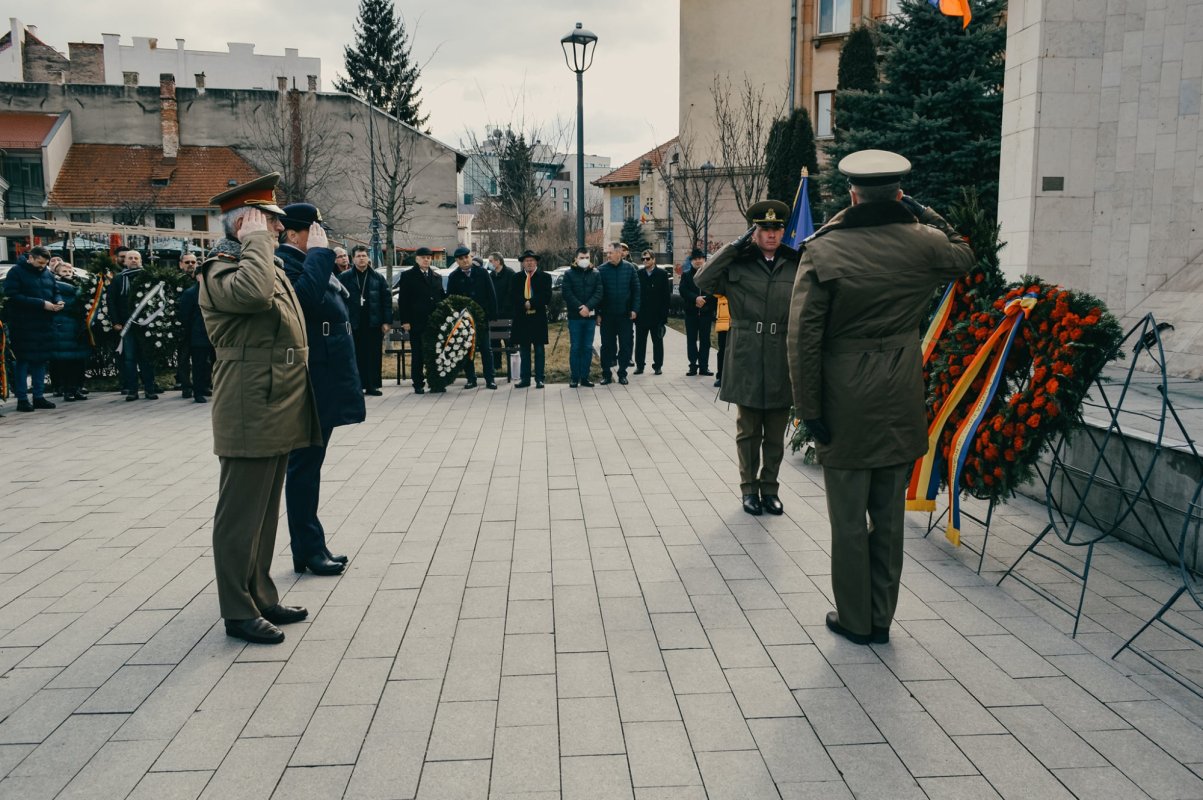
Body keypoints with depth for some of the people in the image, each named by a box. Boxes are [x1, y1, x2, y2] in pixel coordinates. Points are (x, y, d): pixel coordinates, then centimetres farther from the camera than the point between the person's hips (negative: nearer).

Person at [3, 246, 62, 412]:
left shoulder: (47, 274, 10)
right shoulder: (16, 272, -7)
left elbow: (56, 291, 20)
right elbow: (13, 296, -16)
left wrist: (58, 301, -3)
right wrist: (41, 304, -21)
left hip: (44, 325, 6)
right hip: (23, 325, -6)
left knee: (41, 360, 10)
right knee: (23, 361, -1)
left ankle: (39, 396, 18)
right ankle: (22, 399, 4)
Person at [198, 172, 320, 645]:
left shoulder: (270, 265, 18)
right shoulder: (220, 270, -12)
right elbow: (254, 293, -36)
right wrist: (254, 239, -22)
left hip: (279, 412, 10)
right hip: (250, 415, -10)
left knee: (266, 511, 17)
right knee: (241, 515, 0)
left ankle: (261, 597, 28)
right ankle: (239, 612, 11)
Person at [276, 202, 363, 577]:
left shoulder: (311, 262, 17)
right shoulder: (281, 262, -13)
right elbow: (307, 297, -32)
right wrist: (319, 252, -21)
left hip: (324, 382, 10)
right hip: (308, 385, -10)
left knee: (308, 464, 14)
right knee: (304, 465, -1)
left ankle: (312, 546, 23)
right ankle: (308, 550, 9)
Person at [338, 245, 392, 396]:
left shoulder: (377, 278, 8)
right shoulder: (344, 277, 3)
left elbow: (387, 300, 5)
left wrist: (387, 321, -2)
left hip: (374, 323, 1)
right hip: (353, 324, -1)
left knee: (374, 355, 4)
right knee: (356, 356, 2)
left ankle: (372, 385, 11)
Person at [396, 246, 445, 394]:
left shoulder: (436, 277, 15)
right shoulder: (408, 276, 3)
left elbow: (442, 298, 16)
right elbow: (403, 300, -1)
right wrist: (405, 321, -9)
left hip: (435, 321, 3)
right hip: (416, 322, -3)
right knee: (417, 354, 1)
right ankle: (418, 384, 7)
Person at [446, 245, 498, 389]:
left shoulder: (482, 272, 1)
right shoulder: (453, 277, 3)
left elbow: (491, 295, 1)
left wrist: (493, 313, -6)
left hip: (481, 316, -1)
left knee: (485, 349, 1)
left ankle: (489, 379, 6)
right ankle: (470, 379, 13)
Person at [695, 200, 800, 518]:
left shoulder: (796, 265, 5)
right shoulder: (737, 264, 1)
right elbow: (702, 281, -13)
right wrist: (735, 245, -12)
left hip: (782, 362, 1)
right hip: (747, 362, -1)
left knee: (776, 434, 11)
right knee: (748, 431, 11)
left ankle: (770, 488, 26)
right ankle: (750, 488, 24)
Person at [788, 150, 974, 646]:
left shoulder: (823, 251, -10)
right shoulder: (923, 243, -2)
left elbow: (803, 337, -13)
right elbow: (965, 257, 24)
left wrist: (809, 409, -7)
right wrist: (926, 215, 18)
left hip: (846, 407, -3)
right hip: (901, 405, 3)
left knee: (848, 520, 8)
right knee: (889, 517, 14)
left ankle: (855, 620, 20)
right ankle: (881, 619, 25)